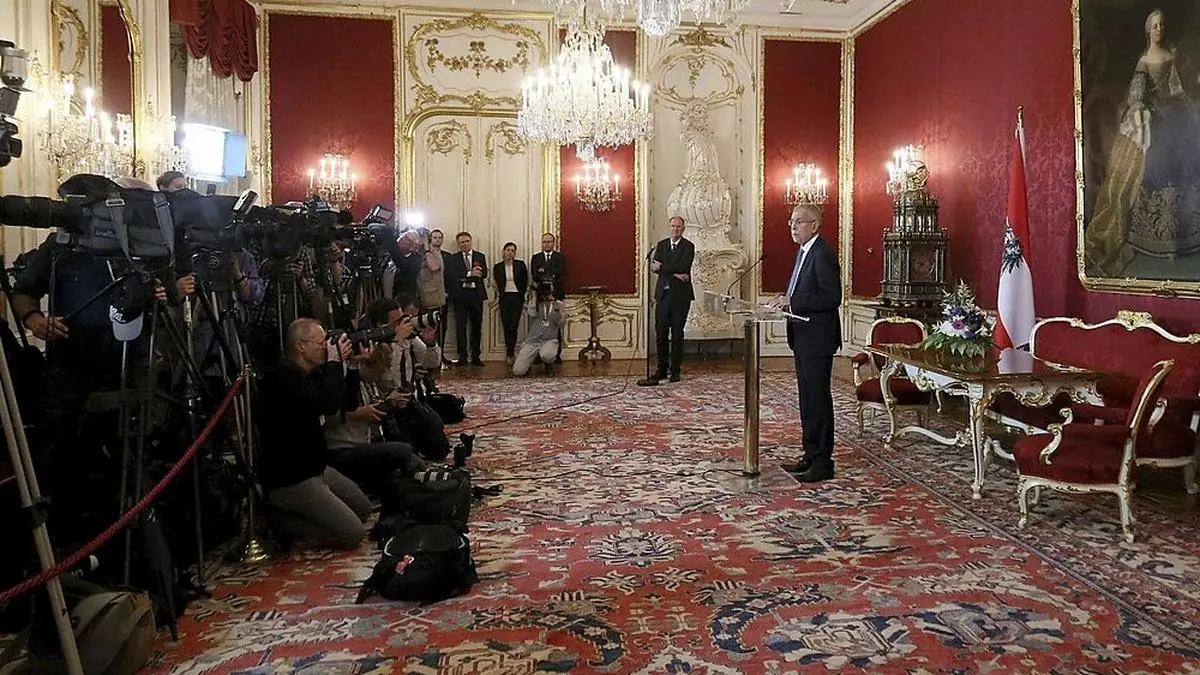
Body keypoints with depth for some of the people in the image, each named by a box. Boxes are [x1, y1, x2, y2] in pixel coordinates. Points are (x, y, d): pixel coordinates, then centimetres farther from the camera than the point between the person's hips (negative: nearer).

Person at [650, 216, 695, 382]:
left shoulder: (688, 246, 0)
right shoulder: (661, 245, 11)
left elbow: (683, 267, -15)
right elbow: (655, 268, -1)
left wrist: (662, 266, -13)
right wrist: (674, 274, -13)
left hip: (680, 294, -3)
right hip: (663, 293, 3)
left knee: (677, 334, 1)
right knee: (661, 333, 4)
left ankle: (675, 370, 9)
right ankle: (662, 369, 13)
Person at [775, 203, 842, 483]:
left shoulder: (823, 254, -15)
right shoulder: (804, 252, 15)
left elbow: (832, 297, -21)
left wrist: (793, 302, -22)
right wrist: (787, 302, 5)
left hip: (818, 340, -10)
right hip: (803, 338, 10)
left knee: (818, 399, -4)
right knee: (808, 400, 15)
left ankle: (822, 463, 4)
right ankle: (811, 455, 25)